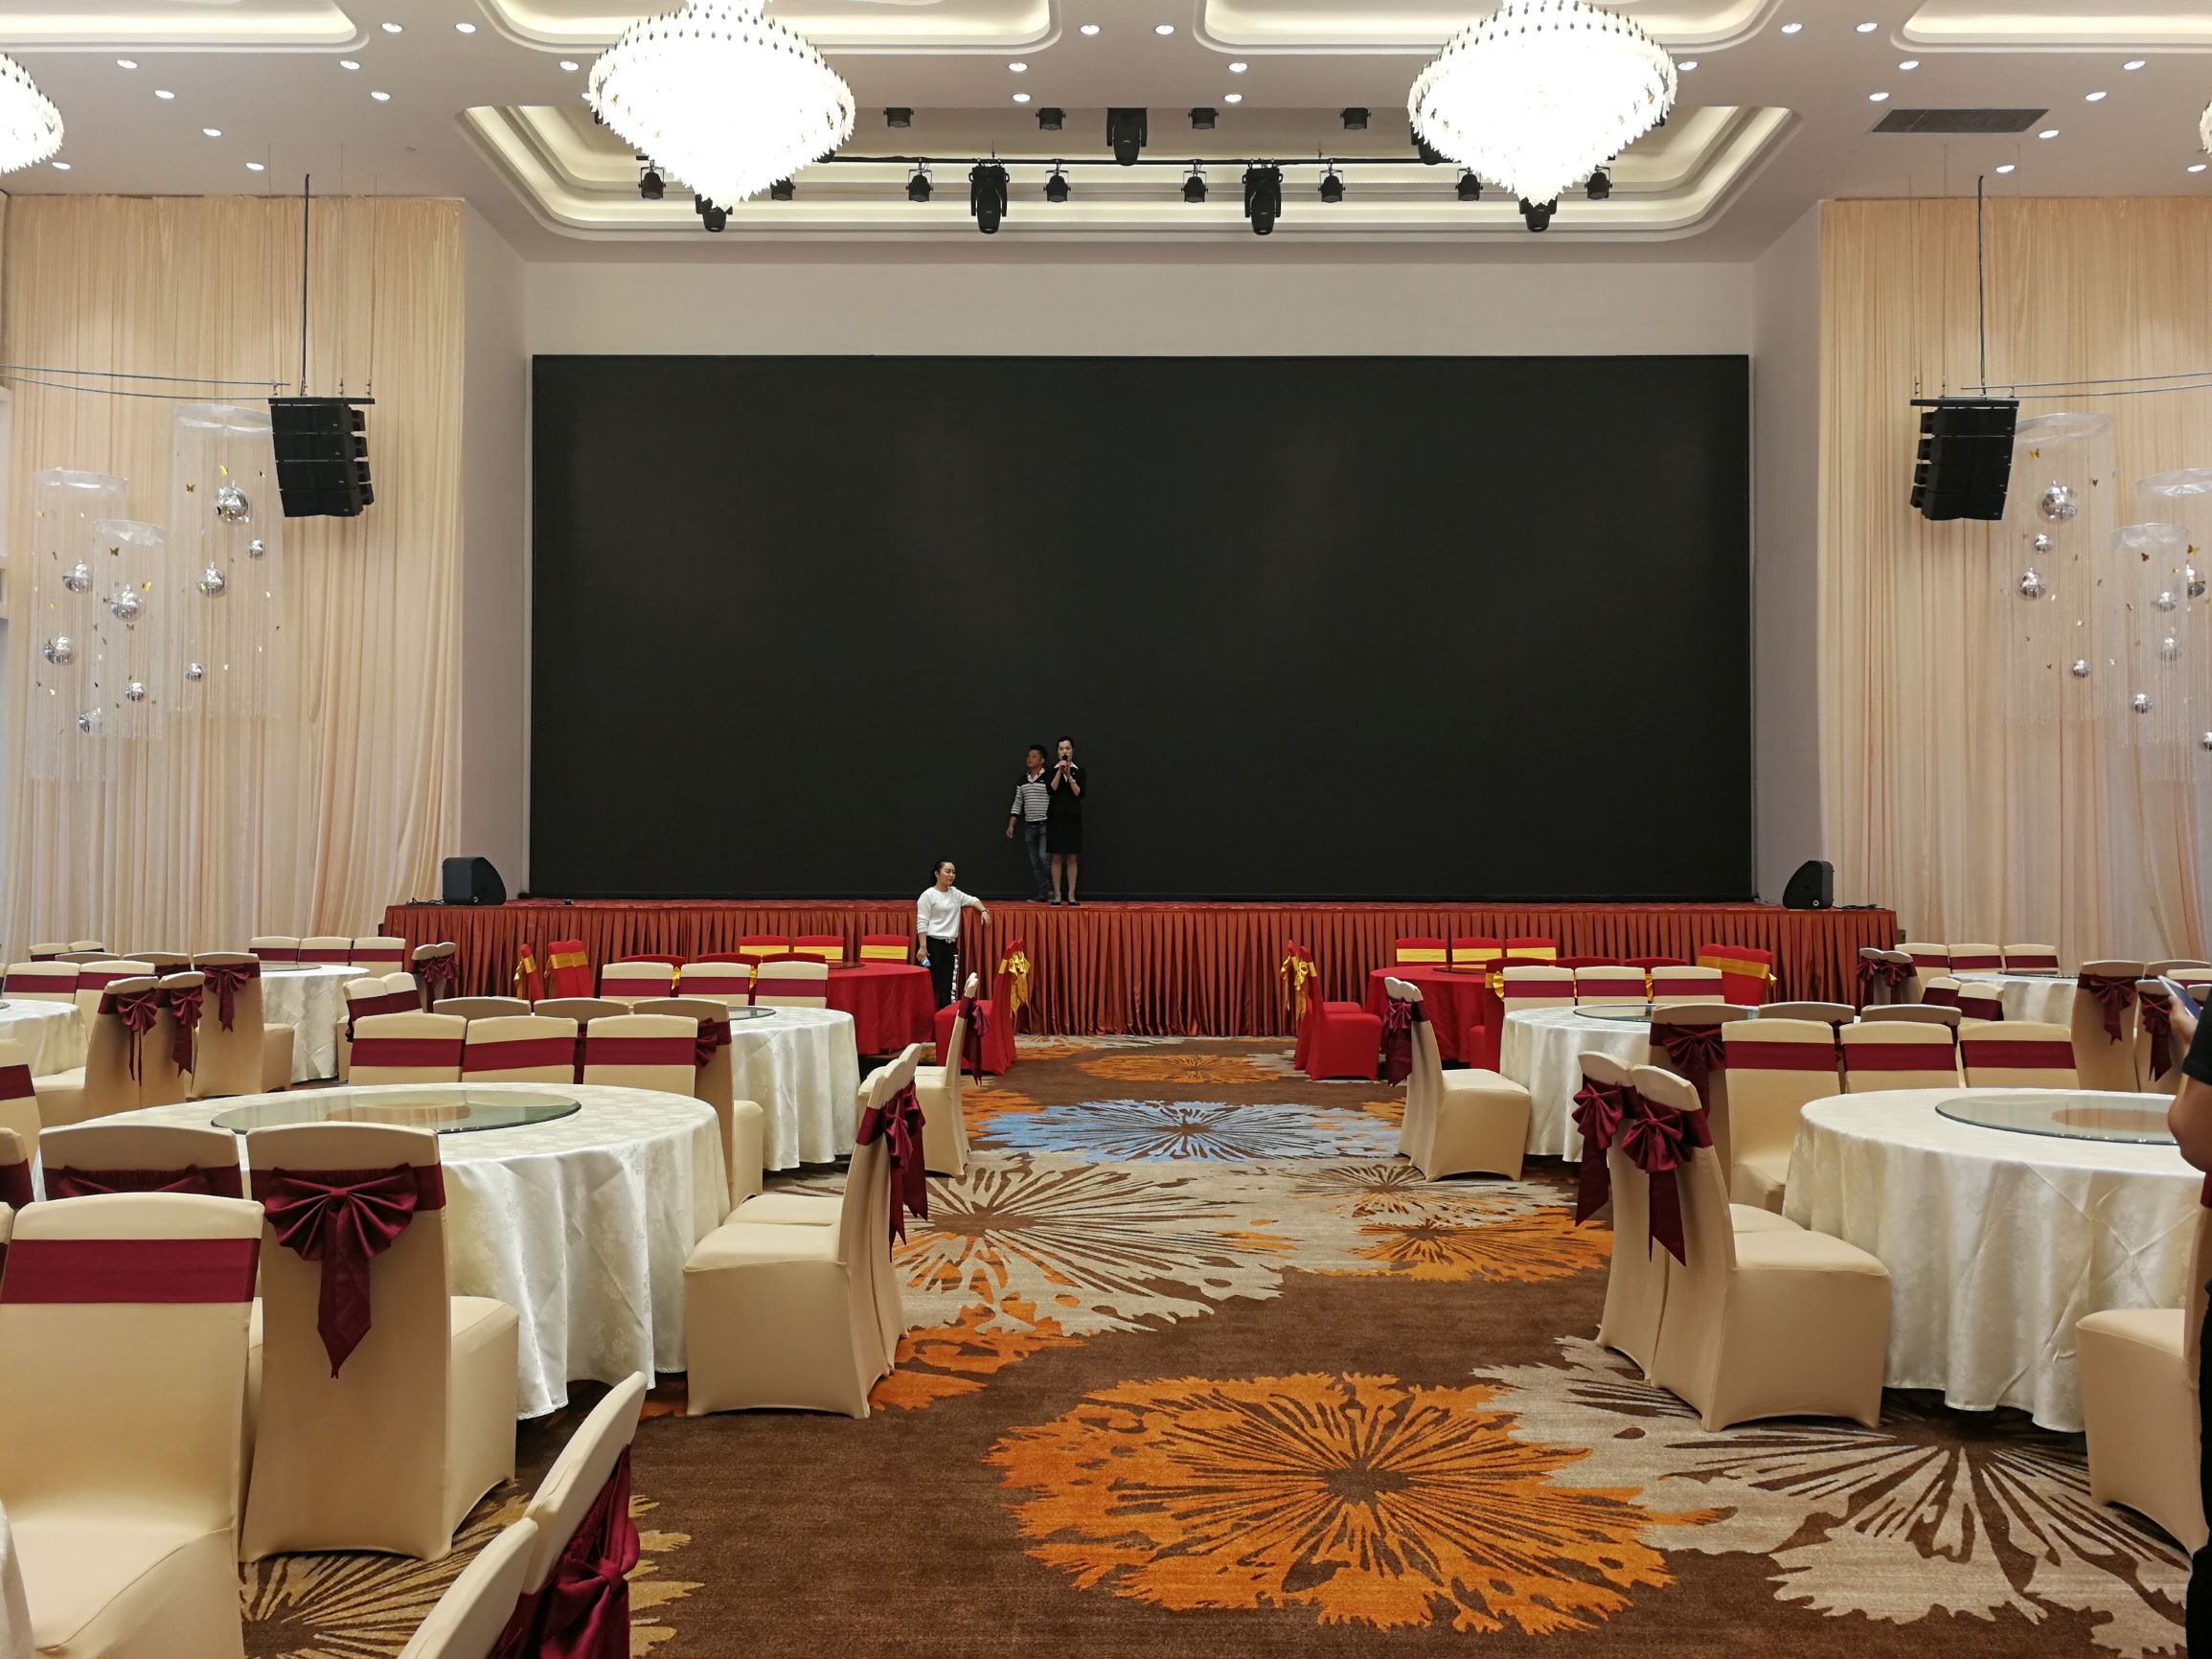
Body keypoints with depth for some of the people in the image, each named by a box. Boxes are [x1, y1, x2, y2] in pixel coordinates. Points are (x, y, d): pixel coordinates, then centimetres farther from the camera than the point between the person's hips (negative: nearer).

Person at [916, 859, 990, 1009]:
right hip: (934, 944, -6)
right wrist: (923, 947, -17)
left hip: (951, 945, 6)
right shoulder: (928, 895, -6)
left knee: (949, 985, 4)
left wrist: (984, 911, 1)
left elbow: (972, 900, 23)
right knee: (930, 984, -4)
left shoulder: (955, 893, 13)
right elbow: (921, 923, -10)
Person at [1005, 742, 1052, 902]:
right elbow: (1017, 804, 17)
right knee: (1035, 862, 5)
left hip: (1046, 825, -6)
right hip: (1029, 827, 6)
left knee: (1044, 857, -16)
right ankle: (1042, 894, 9)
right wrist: (1011, 825, 11)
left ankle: (1051, 889, 0)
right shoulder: (1022, 780, 12)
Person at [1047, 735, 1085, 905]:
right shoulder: (1052, 770, 5)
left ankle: (1072, 895, 3)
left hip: (1073, 817, 0)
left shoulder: (1079, 771, 5)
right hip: (1056, 817, 0)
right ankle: (1056, 895, 3)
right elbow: (1051, 790, -9)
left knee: (1072, 858, 0)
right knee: (1056, 858, 0)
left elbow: (1080, 794, -5)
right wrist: (1059, 772, -15)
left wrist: (1069, 776, -13)